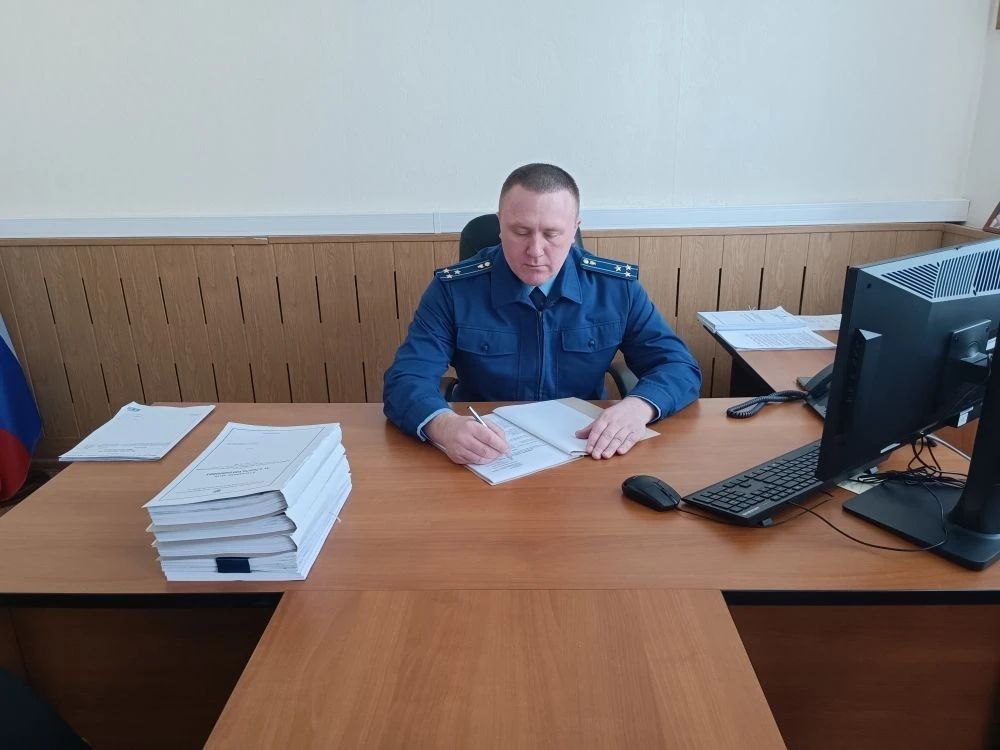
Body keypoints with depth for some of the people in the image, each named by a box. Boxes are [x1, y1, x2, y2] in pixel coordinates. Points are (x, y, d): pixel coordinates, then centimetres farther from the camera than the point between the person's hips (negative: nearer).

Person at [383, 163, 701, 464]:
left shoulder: (618, 287, -3)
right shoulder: (453, 289, -8)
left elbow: (680, 367, -1)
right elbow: (406, 381, -14)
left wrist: (638, 407, -24)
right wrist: (444, 425, -38)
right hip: (485, 460, 0)